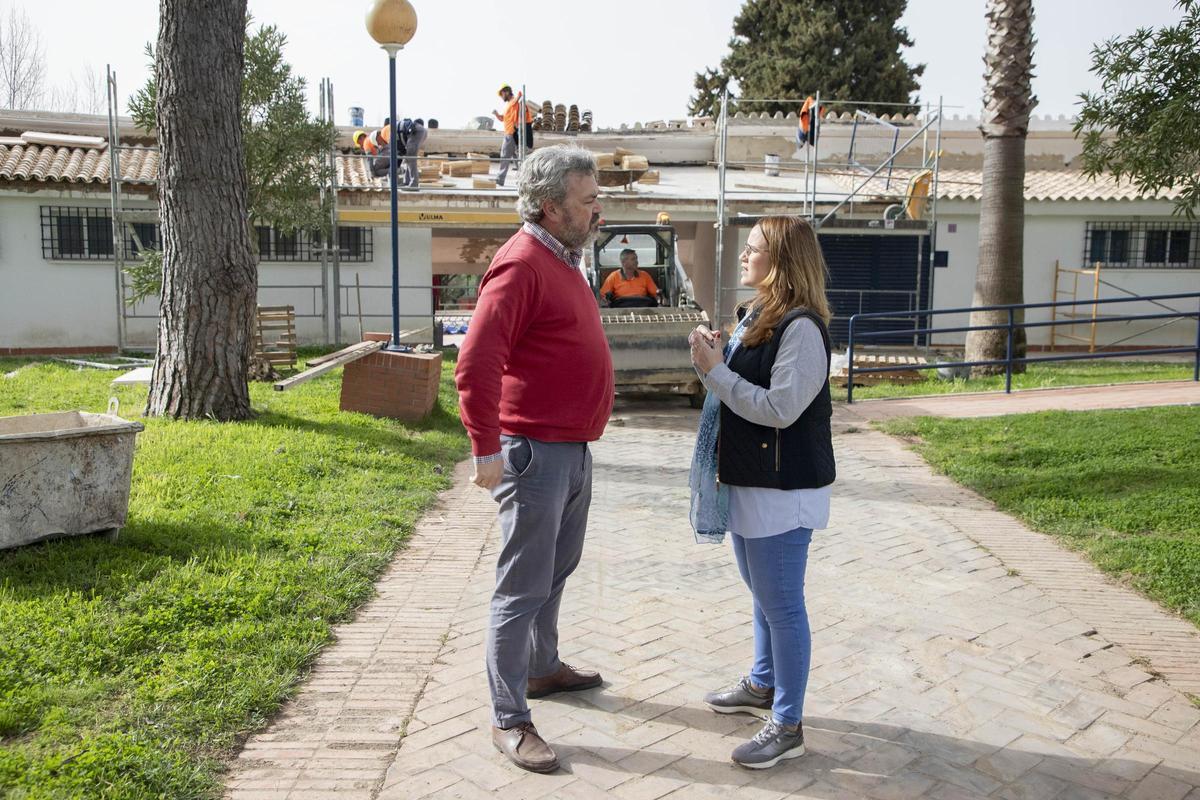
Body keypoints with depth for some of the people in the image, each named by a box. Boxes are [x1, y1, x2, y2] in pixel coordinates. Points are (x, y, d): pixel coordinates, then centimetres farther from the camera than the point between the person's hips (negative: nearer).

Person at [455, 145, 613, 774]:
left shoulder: (561, 259, 14)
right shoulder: (521, 264, -18)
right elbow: (475, 364, -24)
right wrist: (486, 449, -23)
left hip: (573, 450, 10)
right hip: (536, 453, -10)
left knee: (556, 572, 22)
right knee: (523, 590, -1)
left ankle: (543, 668, 41)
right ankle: (509, 720, 11)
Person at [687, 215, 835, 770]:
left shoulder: (801, 327, -19)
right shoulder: (755, 316, 10)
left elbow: (780, 408, -24)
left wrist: (716, 371, -20)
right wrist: (715, 360, -1)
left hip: (783, 490, -9)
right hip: (746, 481, 9)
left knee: (782, 605, 1)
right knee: (762, 595, 23)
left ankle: (787, 725, 14)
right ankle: (763, 685, 41)